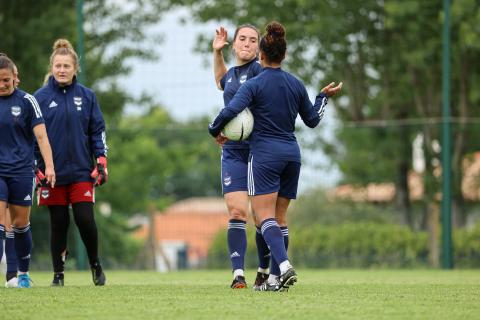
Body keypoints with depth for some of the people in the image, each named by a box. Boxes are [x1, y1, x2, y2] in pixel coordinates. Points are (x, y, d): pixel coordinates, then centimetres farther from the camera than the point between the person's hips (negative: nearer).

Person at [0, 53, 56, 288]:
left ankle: (23, 274, 20)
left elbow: (41, 135, -4)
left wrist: (49, 166, -14)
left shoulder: (26, 101, -2)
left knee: (21, 225, 6)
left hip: (21, 171, -1)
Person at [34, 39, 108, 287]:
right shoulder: (40, 97, 1)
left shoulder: (86, 96, 5)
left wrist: (101, 163, 1)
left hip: (81, 171, 0)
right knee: (58, 224, 3)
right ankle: (58, 274, 13)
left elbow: (98, 131, 8)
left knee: (85, 220, -6)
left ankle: (95, 265, 15)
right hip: (52, 172, 0)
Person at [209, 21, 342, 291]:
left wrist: (215, 131, -2)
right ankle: (276, 278, 7)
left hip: (265, 154, -5)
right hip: (292, 154, 5)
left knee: (265, 216, -9)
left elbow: (230, 111, -21)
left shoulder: (254, 85, -9)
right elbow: (312, 120, 17)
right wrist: (325, 96, 33)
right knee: (278, 217, 11)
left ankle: (285, 266, -31)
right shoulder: (296, 84, 7)